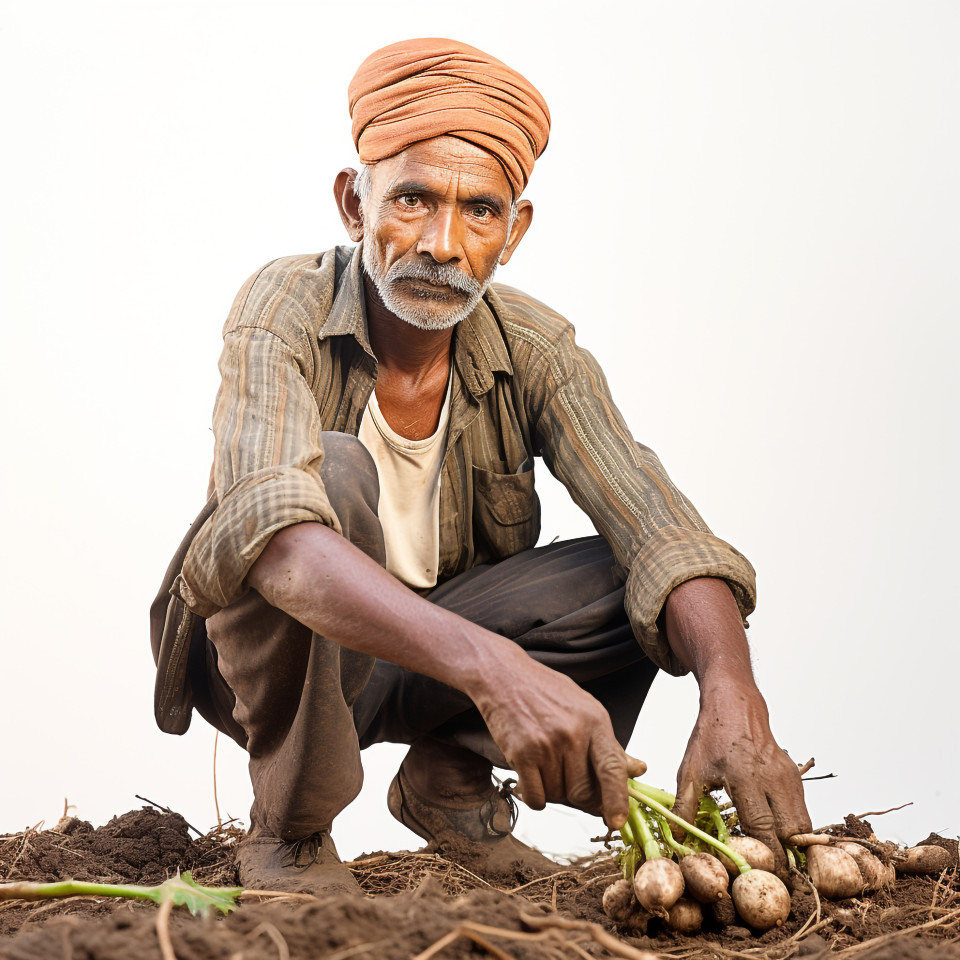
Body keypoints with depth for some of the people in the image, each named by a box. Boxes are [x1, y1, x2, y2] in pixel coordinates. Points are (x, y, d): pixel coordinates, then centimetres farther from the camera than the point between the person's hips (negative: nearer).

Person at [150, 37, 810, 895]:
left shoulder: (535, 353, -13)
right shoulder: (286, 309, -24)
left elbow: (661, 532, -25)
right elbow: (272, 529, -43)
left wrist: (732, 697, -46)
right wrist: (487, 664, -59)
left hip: (418, 667, 3)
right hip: (268, 654, -3)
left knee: (631, 584, -21)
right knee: (332, 471, -34)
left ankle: (447, 780, 3)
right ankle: (289, 834, -15)